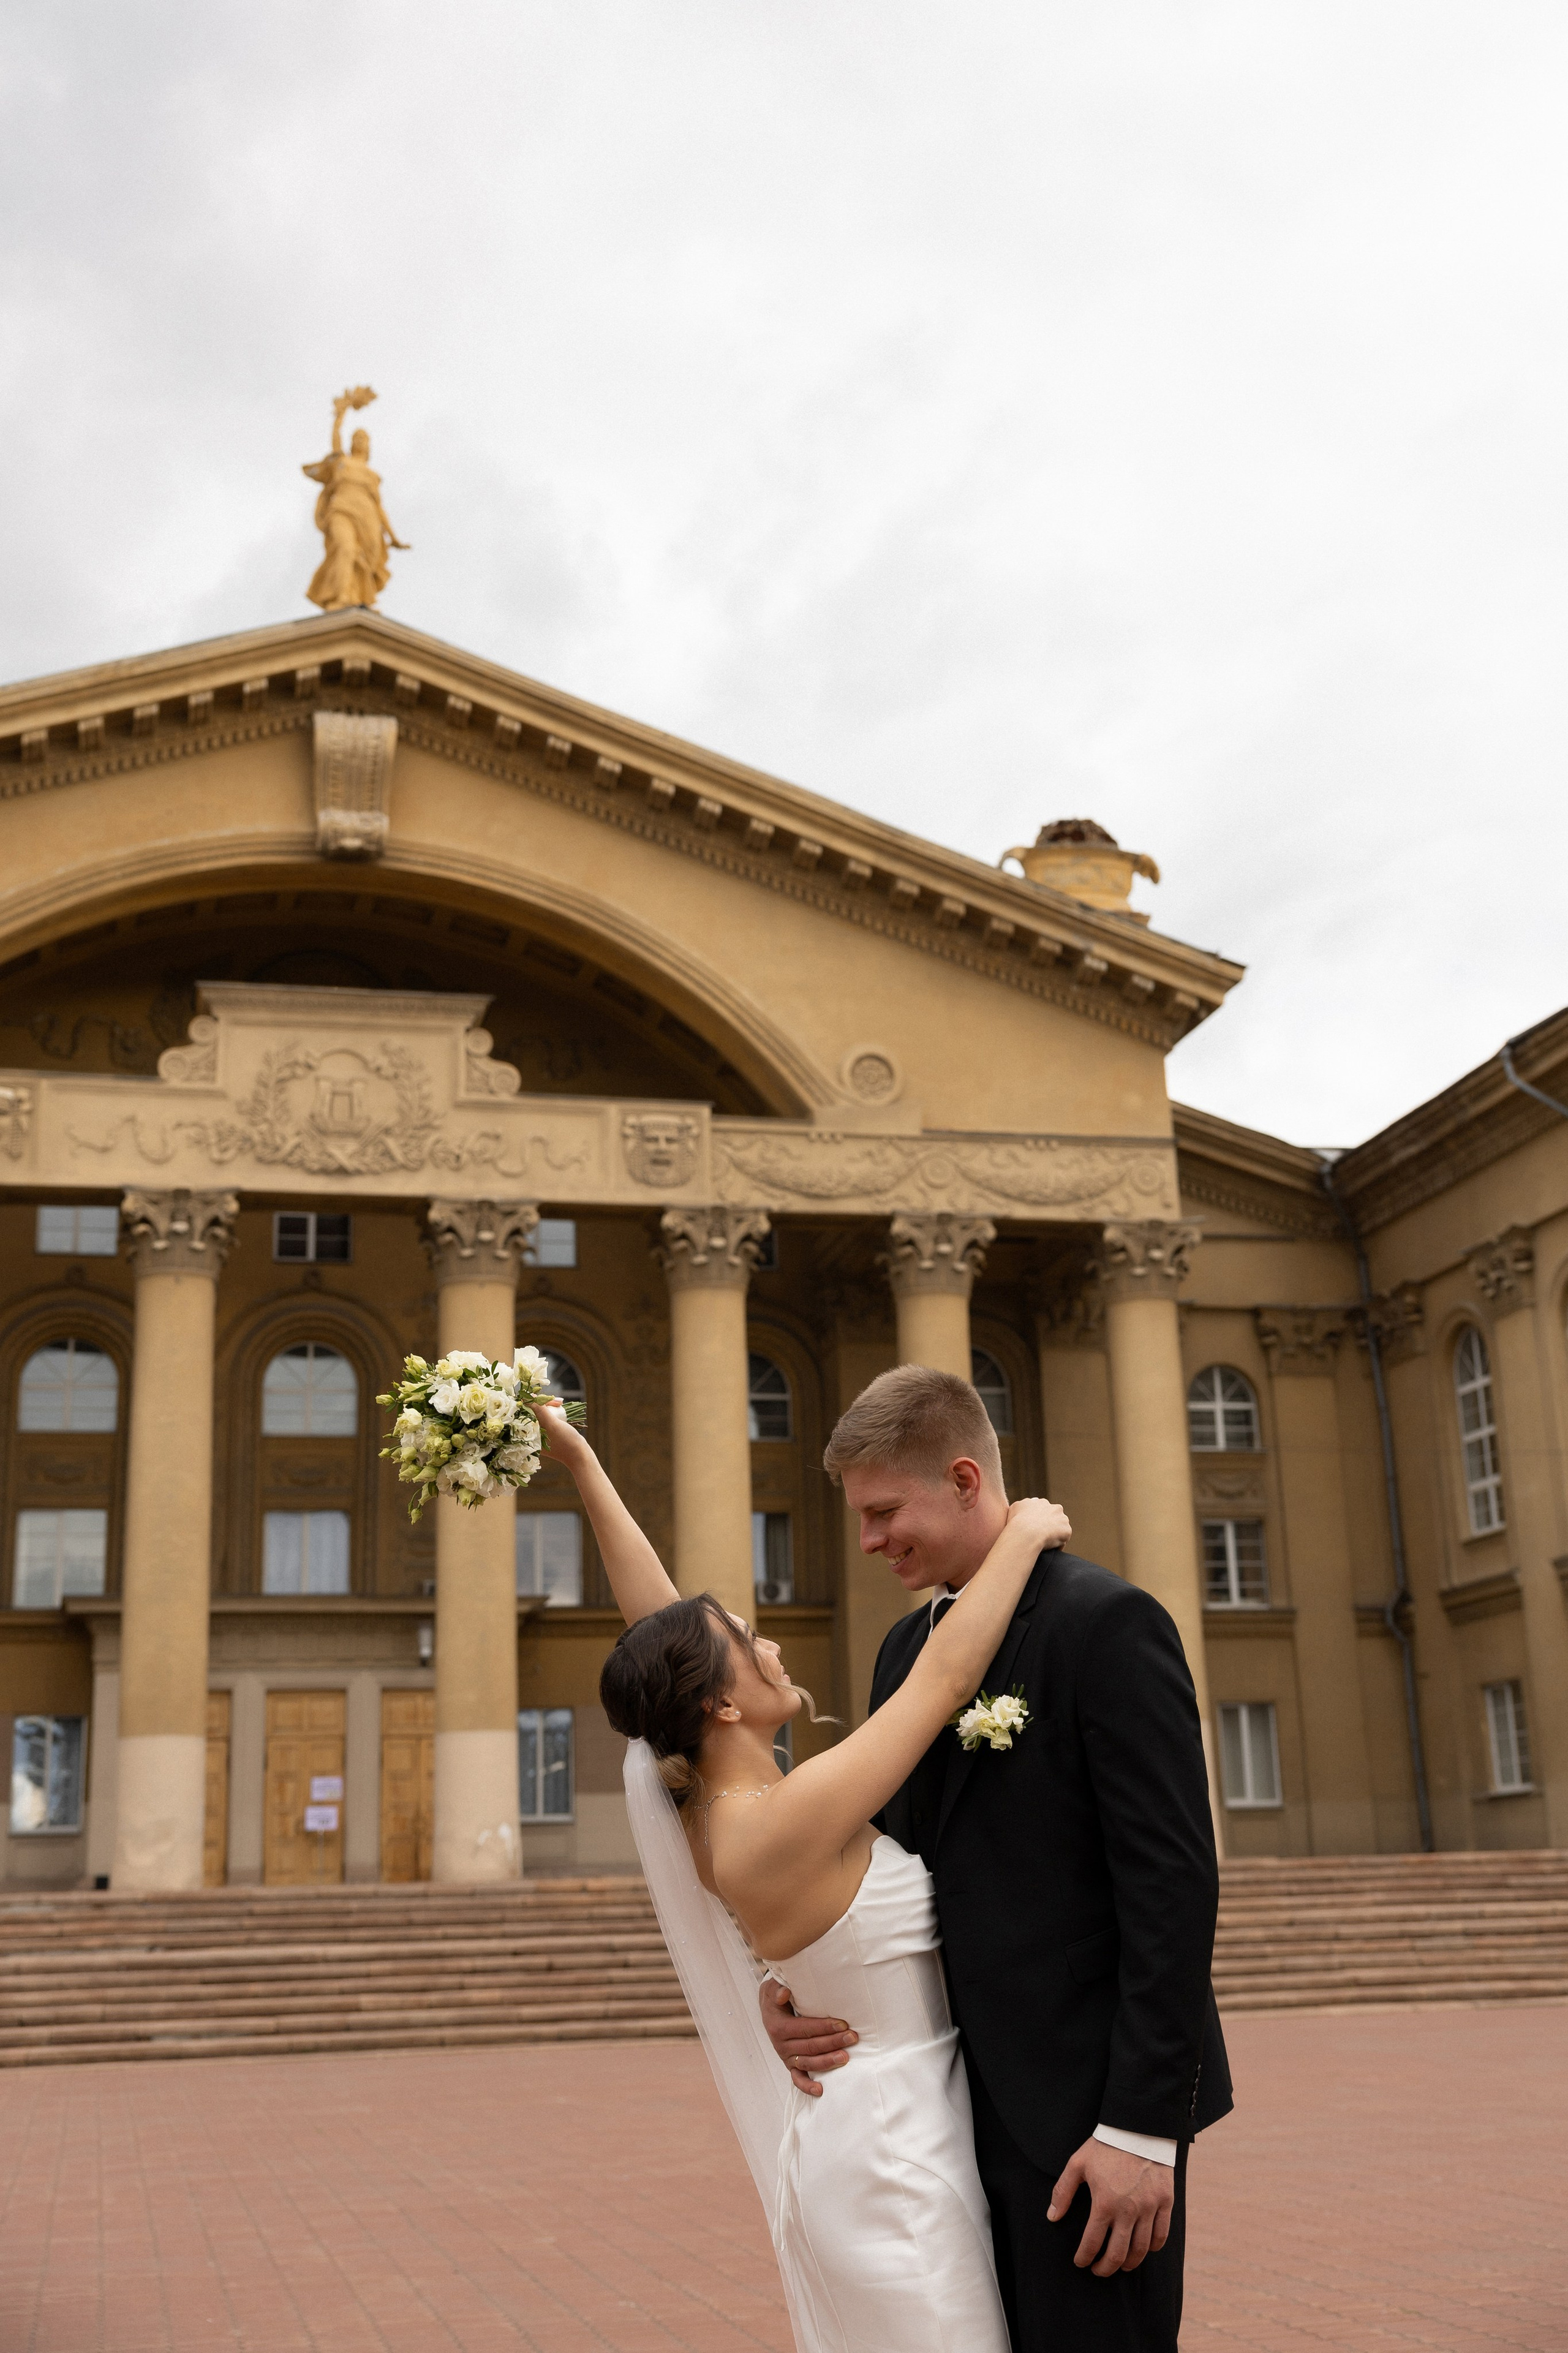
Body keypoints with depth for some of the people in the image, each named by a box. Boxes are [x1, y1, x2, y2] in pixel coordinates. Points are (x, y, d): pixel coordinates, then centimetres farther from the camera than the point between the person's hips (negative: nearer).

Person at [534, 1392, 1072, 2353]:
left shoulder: (700, 1796, -2)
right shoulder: (780, 1825, -25)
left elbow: (658, 1618, 5)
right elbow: (949, 1671, -23)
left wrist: (582, 1463, 8)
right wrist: (1023, 1536, -11)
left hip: (857, 2142, 9)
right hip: (895, 2157, -9)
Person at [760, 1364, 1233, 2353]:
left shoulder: (1107, 1622, -13)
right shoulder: (908, 1647, 12)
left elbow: (1173, 1883, -17)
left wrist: (1142, 2125, -19)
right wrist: (793, 1985, -4)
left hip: (1086, 2107, -7)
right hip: (966, 2102, 8)